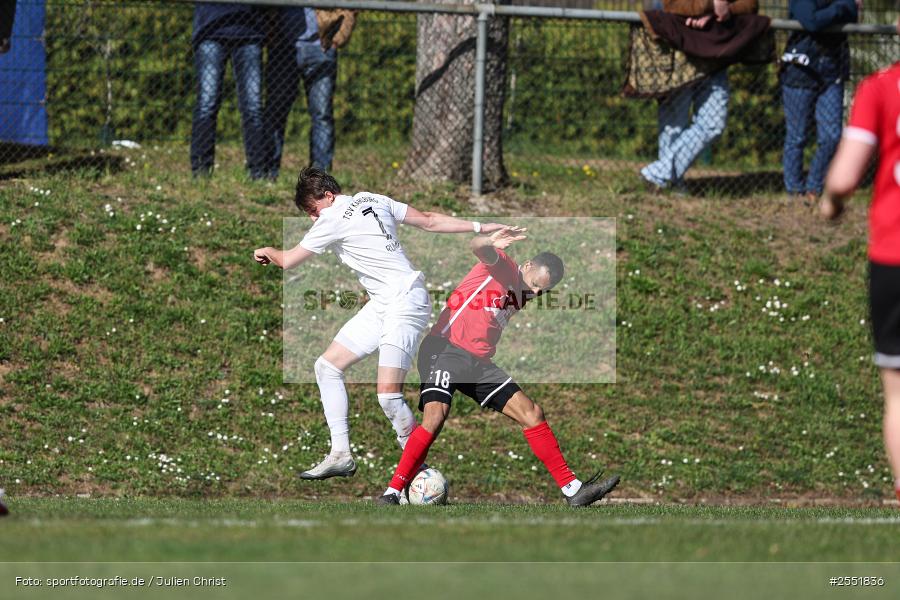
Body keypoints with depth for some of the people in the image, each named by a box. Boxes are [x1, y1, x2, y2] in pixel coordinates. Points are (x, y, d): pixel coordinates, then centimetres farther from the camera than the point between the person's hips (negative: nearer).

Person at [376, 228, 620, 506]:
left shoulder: (522, 296, 19)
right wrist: (490, 242, -48)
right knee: (435, 416, -27)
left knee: (531, 414, 2)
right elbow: (478, 248, -28)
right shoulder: (502, 266, -4)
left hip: (479, 363, 8)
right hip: (445, 348, -8)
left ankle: (573, 489, 5)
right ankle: (392, 493, -19)